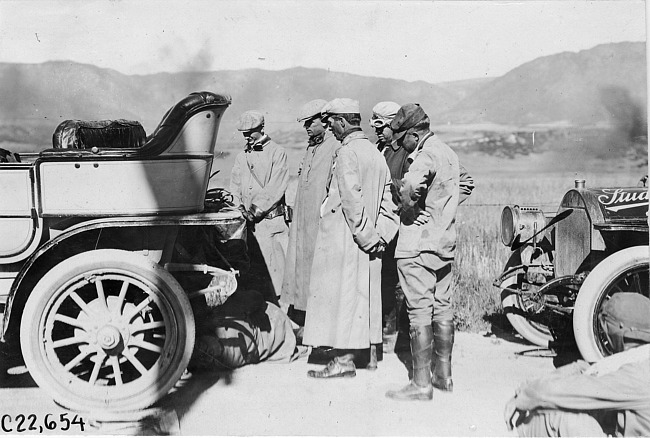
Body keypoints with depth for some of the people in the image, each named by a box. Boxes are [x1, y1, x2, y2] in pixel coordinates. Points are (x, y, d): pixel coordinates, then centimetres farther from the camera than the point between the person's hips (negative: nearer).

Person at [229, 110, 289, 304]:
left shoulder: (277, 152, -1)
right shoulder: (241, 157, 18)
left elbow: (276, 188, -9)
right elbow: (235, 185, 14)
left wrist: (256, 209, -14)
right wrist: (240, 206, -6)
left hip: (271, 218, -5)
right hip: (250, 222, 6)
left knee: (275, 267, -8)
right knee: (254, 266, 7)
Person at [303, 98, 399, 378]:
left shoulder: (347, 153, -13)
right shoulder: (375, 153, 14)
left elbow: (352, 199, -21)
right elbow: (388, 199, 13)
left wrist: (366, 236, -15)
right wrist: (379, 235, 8)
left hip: (345, 236, -9)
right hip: (368, 239, 9)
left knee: (343, 293, -5)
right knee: (367, 292, 15)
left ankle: (345, 359, -2)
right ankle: (369, 353, 23)